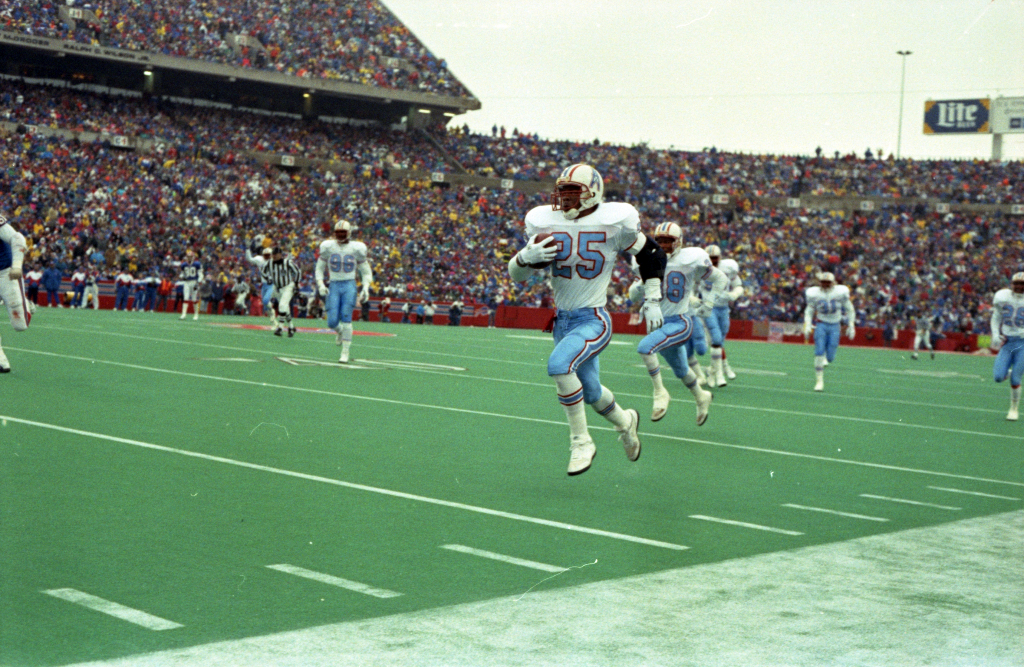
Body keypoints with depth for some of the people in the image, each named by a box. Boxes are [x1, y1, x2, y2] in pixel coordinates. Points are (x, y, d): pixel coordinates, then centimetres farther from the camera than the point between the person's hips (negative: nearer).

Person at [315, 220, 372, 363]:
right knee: (332, 322, -6)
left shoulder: (356, 249, 1)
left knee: (346, 318, -13)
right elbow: (319, 269, 13)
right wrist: (321, 285, -2)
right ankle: (339, 330, 33)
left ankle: (345, 353, -5)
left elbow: (366, 272, 11)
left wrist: (365, 288, -4)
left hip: (349, 286, -1)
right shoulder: (328, 247, 3)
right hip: (334, 286, 1)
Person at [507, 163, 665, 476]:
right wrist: (527, 257, -19)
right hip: (562, 320, 6)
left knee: (559, 364, -31)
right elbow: (515, 275, 4)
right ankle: (625, 421, 50)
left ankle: (581, 441, -15)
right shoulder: (544, 223, 0)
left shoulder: (613, 222, -11)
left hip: (593, 320, -6)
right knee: (590, 392, 17)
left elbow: (652, 255, 5)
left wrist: (652, 301, 3)